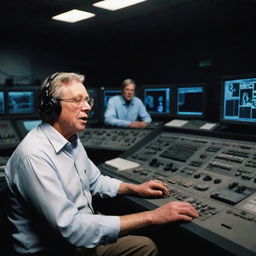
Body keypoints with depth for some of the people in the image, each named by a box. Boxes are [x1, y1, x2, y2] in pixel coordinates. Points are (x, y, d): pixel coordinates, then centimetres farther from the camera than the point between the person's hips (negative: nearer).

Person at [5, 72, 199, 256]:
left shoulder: (72, 140, 2)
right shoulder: (34, 155, -28)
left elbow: (95, 181, 15)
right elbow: (70, 228, -33)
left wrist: (135, 189, 0)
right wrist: (152, 216, -32)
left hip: (83, 232, 8)